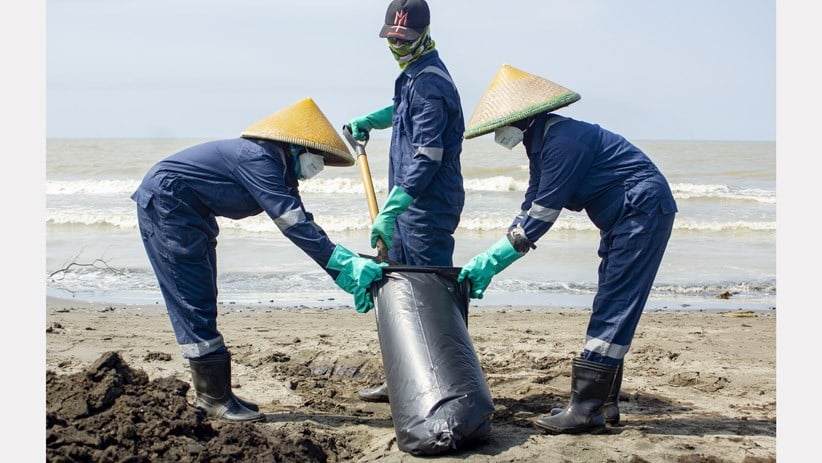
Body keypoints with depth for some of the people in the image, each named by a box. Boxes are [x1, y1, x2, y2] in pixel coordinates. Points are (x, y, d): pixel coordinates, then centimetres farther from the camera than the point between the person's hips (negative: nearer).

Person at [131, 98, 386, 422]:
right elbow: (292, 221, -32)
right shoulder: (260, 158, -24)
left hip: (189, 214, 11)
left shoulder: (280, 169, 7)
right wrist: (345, 264, -34)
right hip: (165, 203, -11)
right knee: (194, 302, -10)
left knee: (201, 303, 11)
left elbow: (302, 224, 4)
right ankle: (214, 398, -7)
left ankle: (212, 392, 16)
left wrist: (349, 270, -4)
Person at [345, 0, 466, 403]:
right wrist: (367, 121, 31)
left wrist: (390, 211, -28)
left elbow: (427, 158, -25)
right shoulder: (412, 74, 15)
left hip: (428, 206, -10)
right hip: (409, 203, 10)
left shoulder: (431, 82, -17)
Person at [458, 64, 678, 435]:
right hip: (623, 219, 10)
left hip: (644, 211, -10)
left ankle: (586, 409, -12)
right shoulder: (541, 141, 9)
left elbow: (542, 215, -23)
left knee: (613, 310, -12)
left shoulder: (561, 139, -23)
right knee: (610, 310, 11)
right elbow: (529, 211, 12)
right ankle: (604, 403, 17)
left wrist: (490, 260, -18)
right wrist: (488, 263, 5)